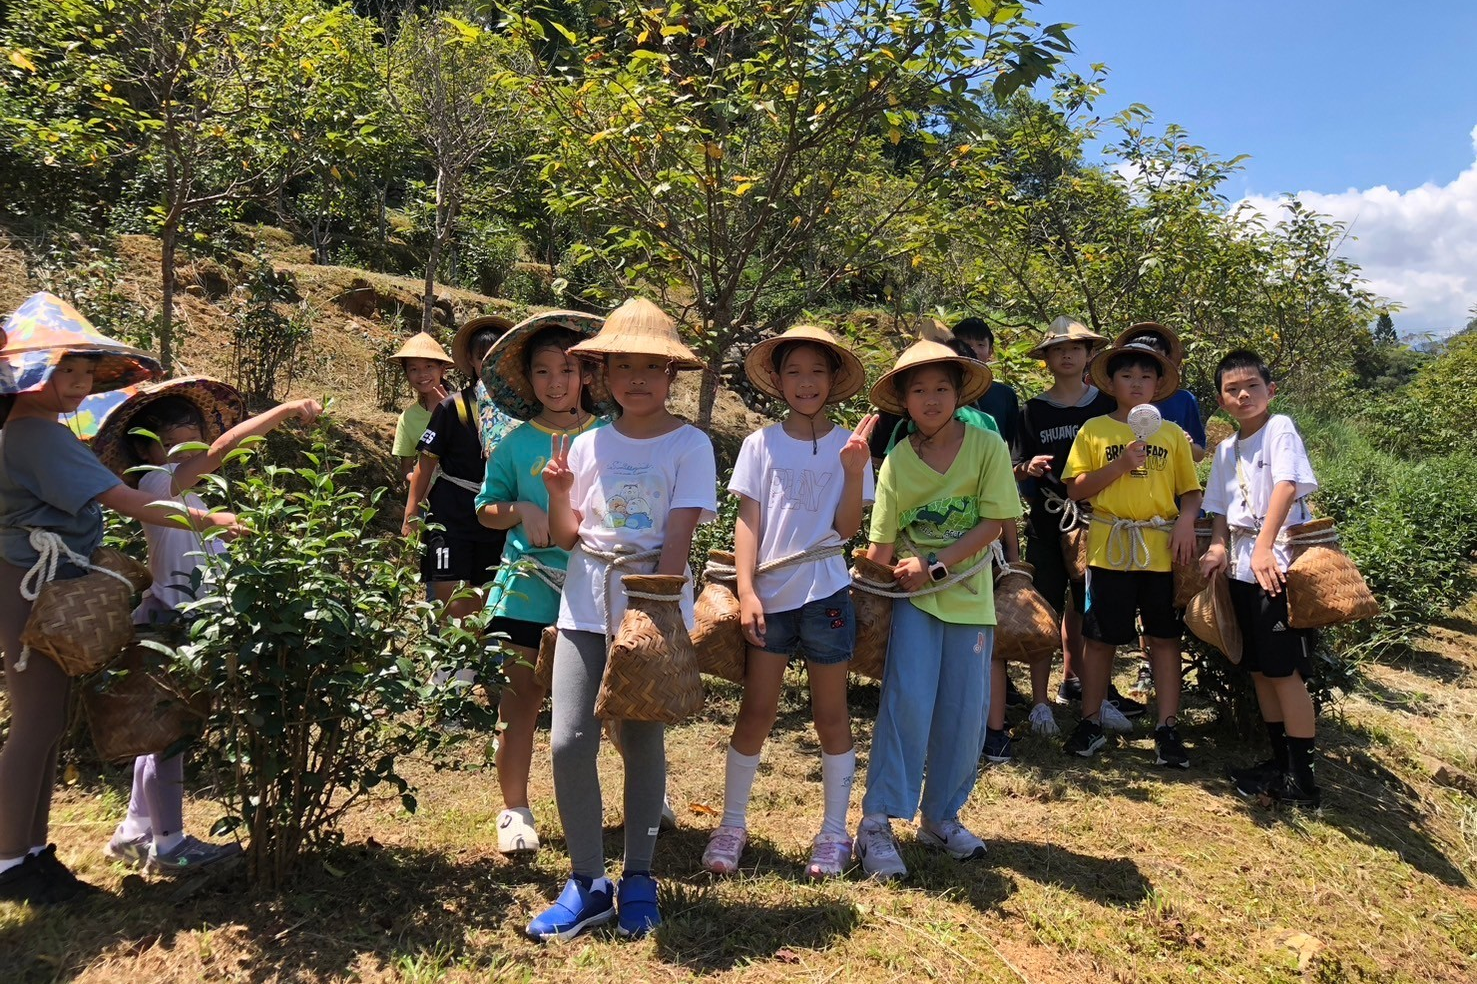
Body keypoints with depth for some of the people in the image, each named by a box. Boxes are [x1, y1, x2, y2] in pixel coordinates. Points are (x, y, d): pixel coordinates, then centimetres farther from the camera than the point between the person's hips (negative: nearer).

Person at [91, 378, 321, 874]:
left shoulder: (182, 492, 15)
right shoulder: (159, 483, -13)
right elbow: (225, 445, -26)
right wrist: (287, 409, -27)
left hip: (187, 623, 9)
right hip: (172, 619, -9)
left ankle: (135, 832, 30)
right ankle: (169, 844, 11)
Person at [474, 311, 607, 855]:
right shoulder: (515, 443, 3)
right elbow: (486, 509, 10)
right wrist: (522, 511, -8)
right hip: (527, 586, 1)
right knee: (521, 700, 8)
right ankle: (514, 809, 23)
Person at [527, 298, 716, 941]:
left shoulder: (690, 445, -3)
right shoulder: (587, 445, 7)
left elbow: (679, 538, -10)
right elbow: (565, 537, 8)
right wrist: (558, 492, -10)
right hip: (586, 609, 3)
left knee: (643, 743, 8)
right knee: (569, 743, -4)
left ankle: (638, 877, 24)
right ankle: (587, 881, 12)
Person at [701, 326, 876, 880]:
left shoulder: (848, 444, 2)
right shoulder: (762, 443, 3)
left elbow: (847, 528, -4)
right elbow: (748, 521, -1)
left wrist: (854, 470, -18)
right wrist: (746, 590, -10)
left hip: (825, 591, 0)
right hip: (770, 592, 0)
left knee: (831, 715, 10)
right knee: (756, 712, 5)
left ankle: (834, 834, 22)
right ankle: (732, 825, 20)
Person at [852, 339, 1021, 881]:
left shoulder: (986, 446, -7)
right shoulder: (896, 462, -6)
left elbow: (994, 522, -10)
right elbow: (881, 544, -5)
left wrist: (937, 565, -17)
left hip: (969, 596, 1)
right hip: (913, 595, -1)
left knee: (964, 713, 6)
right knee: (907, 702, -11)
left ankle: (940, 816, 24)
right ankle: (877, 822, -3)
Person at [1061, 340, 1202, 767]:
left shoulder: (1172, 433, 10)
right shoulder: (1094, 430, 5)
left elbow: (1190, 491, 10)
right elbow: (1076, 489, -2)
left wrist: (1185, 521, -10)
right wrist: (1120, 465, -13)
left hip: (1162, 548, 1)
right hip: (1110, 547, -1)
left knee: (1165, 636, 5)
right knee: (1100, 636, 5)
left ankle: (1168, 728, 15)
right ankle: (1090, 723, 19)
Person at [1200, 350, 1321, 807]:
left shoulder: (1280, 428, -6)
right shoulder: (1226, 449, 15)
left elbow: (1286, 486, -20)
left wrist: (1263, 547, -30)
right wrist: (1218, 548, -3)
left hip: (1278, 563, -8)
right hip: (1241, 567, 8)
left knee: (1284, 669, -6)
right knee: (1258, 667, 13)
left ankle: (1301, 777, 3)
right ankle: (1280, 760, 25)